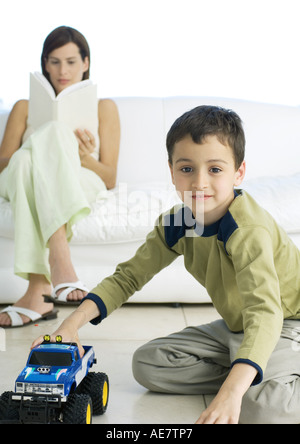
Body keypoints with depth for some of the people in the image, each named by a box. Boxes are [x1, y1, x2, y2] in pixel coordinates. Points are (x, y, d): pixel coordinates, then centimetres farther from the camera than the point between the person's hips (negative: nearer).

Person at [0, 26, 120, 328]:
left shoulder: (104, 108, 20)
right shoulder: (25, 107, 24)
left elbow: (110, 179, 12)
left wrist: (85, 158, -11)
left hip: (80, 187, -1)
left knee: (54, 135, -36)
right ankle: (60, 263, -55)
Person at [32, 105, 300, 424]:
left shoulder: (249, 230, -32)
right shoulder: (176, 224, -9)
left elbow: (265, 311, -44)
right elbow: (129, 276, -3)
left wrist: (232, 392, -58)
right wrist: (74, 321, -18)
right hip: (236, 325, 7)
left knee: (263, 408, -34)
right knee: (146, 363, -1)